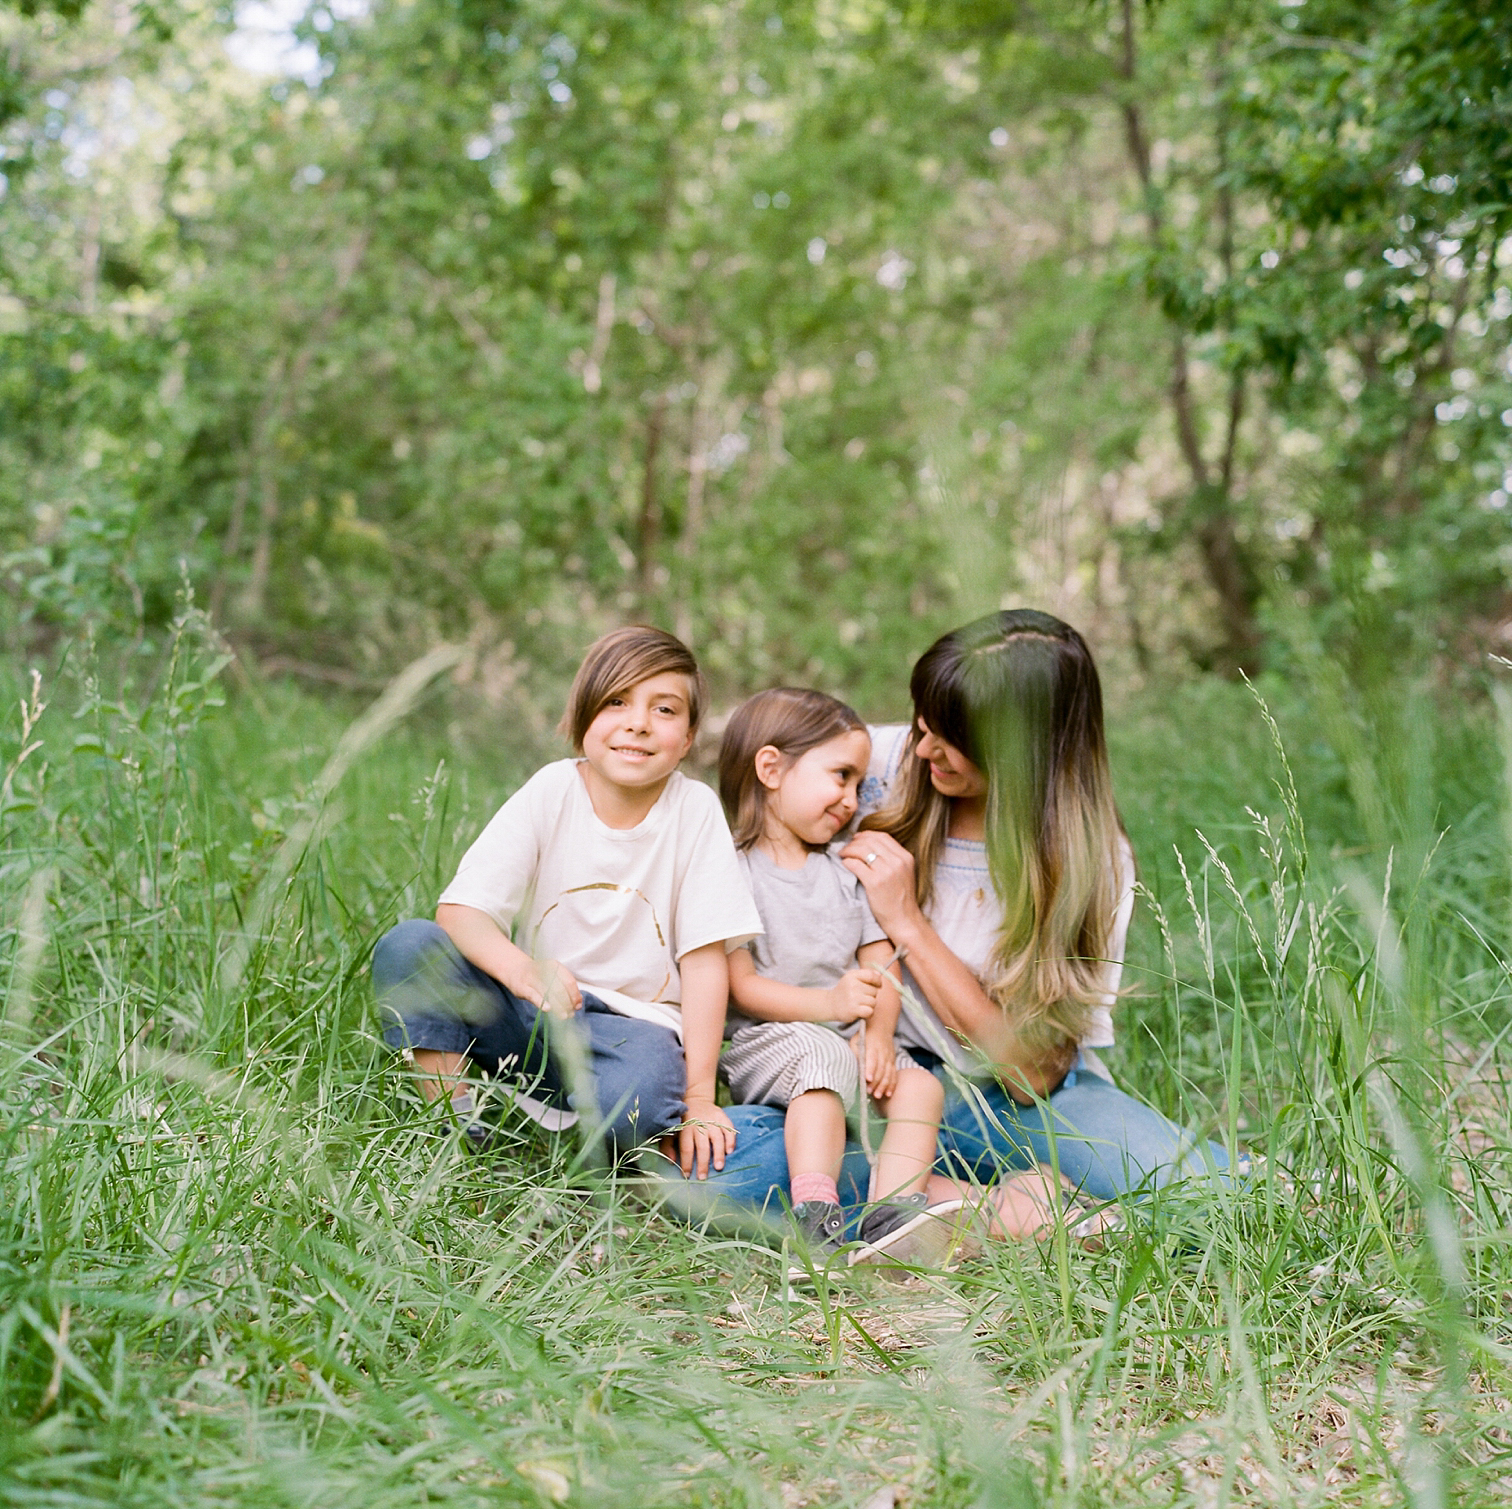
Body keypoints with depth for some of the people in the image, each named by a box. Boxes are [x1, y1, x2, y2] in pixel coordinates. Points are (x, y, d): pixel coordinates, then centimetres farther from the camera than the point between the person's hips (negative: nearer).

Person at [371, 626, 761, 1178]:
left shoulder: (694, 810, -7)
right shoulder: (550, 792, -6)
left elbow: (705, 959, -8)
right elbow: (460, 910, -13)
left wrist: (698, 1096, -13)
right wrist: (521, 969, -36)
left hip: (632, 1025, -2)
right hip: (528, 1011, 2)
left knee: (637, 1096, -37)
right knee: (407, 947, -21)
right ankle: (457, 1128, -13)